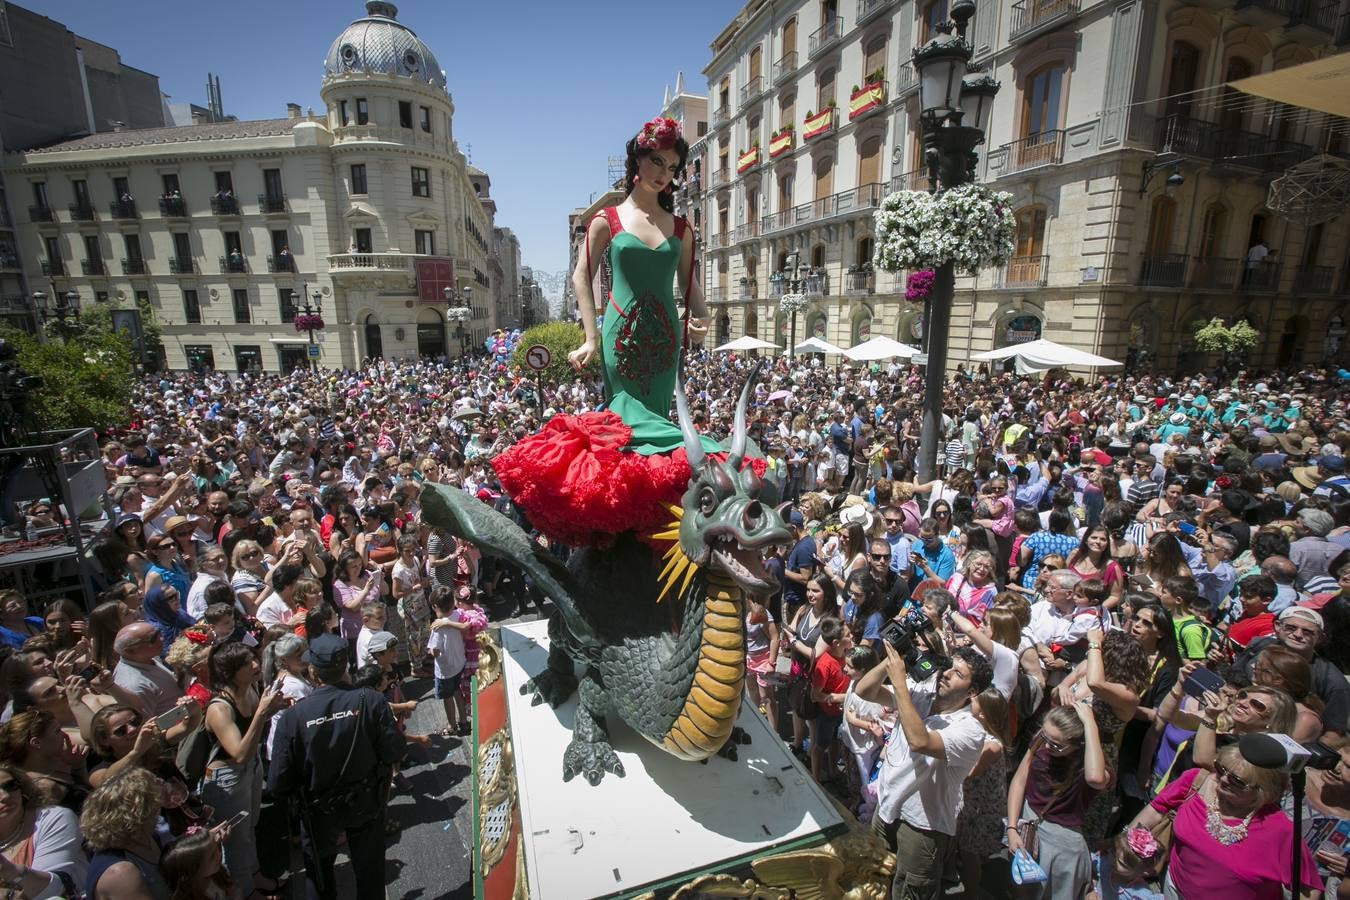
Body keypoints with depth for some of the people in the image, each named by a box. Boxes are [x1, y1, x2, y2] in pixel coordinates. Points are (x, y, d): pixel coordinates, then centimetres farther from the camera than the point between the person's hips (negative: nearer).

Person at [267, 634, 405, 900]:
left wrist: (303, 789, 4)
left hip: (320, 810, 0)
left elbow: (277, 784, -19)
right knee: (369, 872, 25)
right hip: (367, 803, 1)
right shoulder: (372, 701, -27)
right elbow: (395, 752, -20)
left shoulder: (292, 716, -26)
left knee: (319, 870, 30)